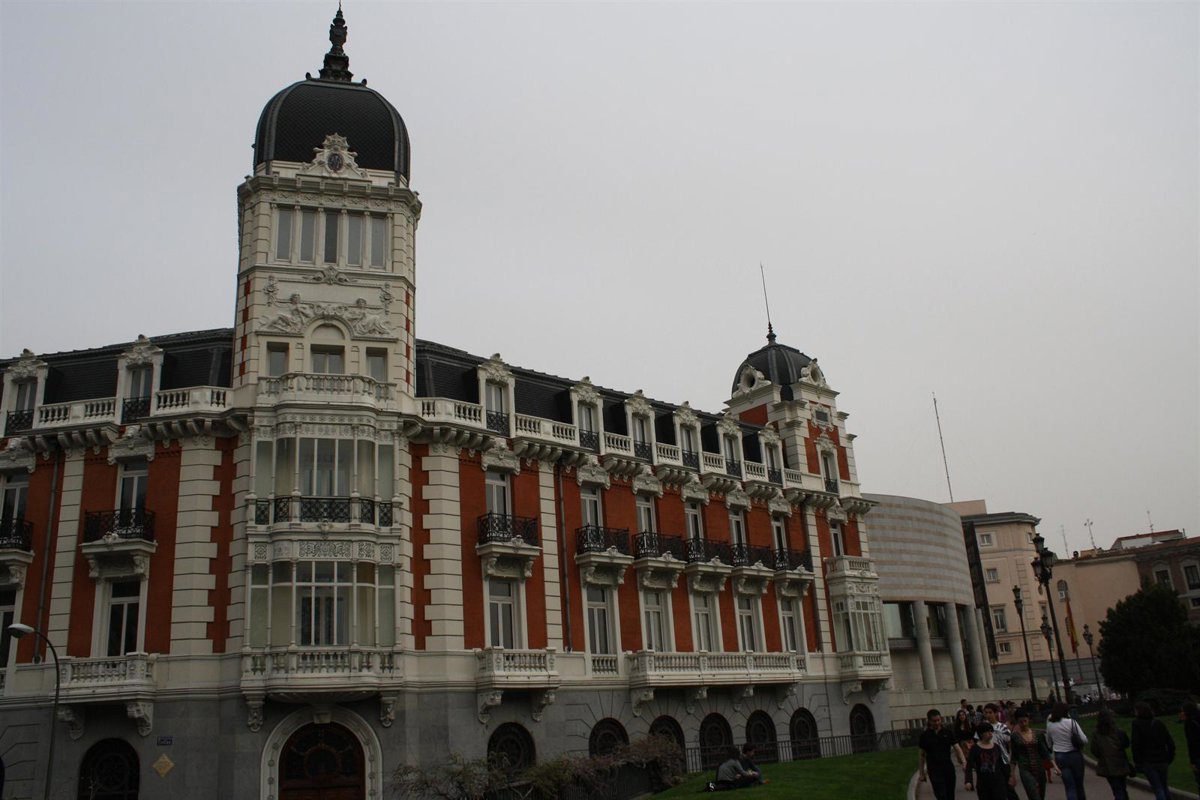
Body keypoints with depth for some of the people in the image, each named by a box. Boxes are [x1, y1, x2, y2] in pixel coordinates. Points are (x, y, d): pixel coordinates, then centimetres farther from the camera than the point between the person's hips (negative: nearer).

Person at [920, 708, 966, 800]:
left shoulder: (947, 733, 3)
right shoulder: (925, 735, -2)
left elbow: (957, 748, -5)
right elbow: (921, 755, 3)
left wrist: (964, 761, -22)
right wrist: (921, 773, 3)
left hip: (948, 768, 3)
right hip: (934, 770, -3)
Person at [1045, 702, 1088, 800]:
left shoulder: (1049, 724, -1)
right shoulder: (1071, 722, -12)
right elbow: (1084, 740, -12)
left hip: (1059, 757, 2)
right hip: (1074, 755, -2)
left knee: (1069, 787, 6)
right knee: (1079, 784, 17)